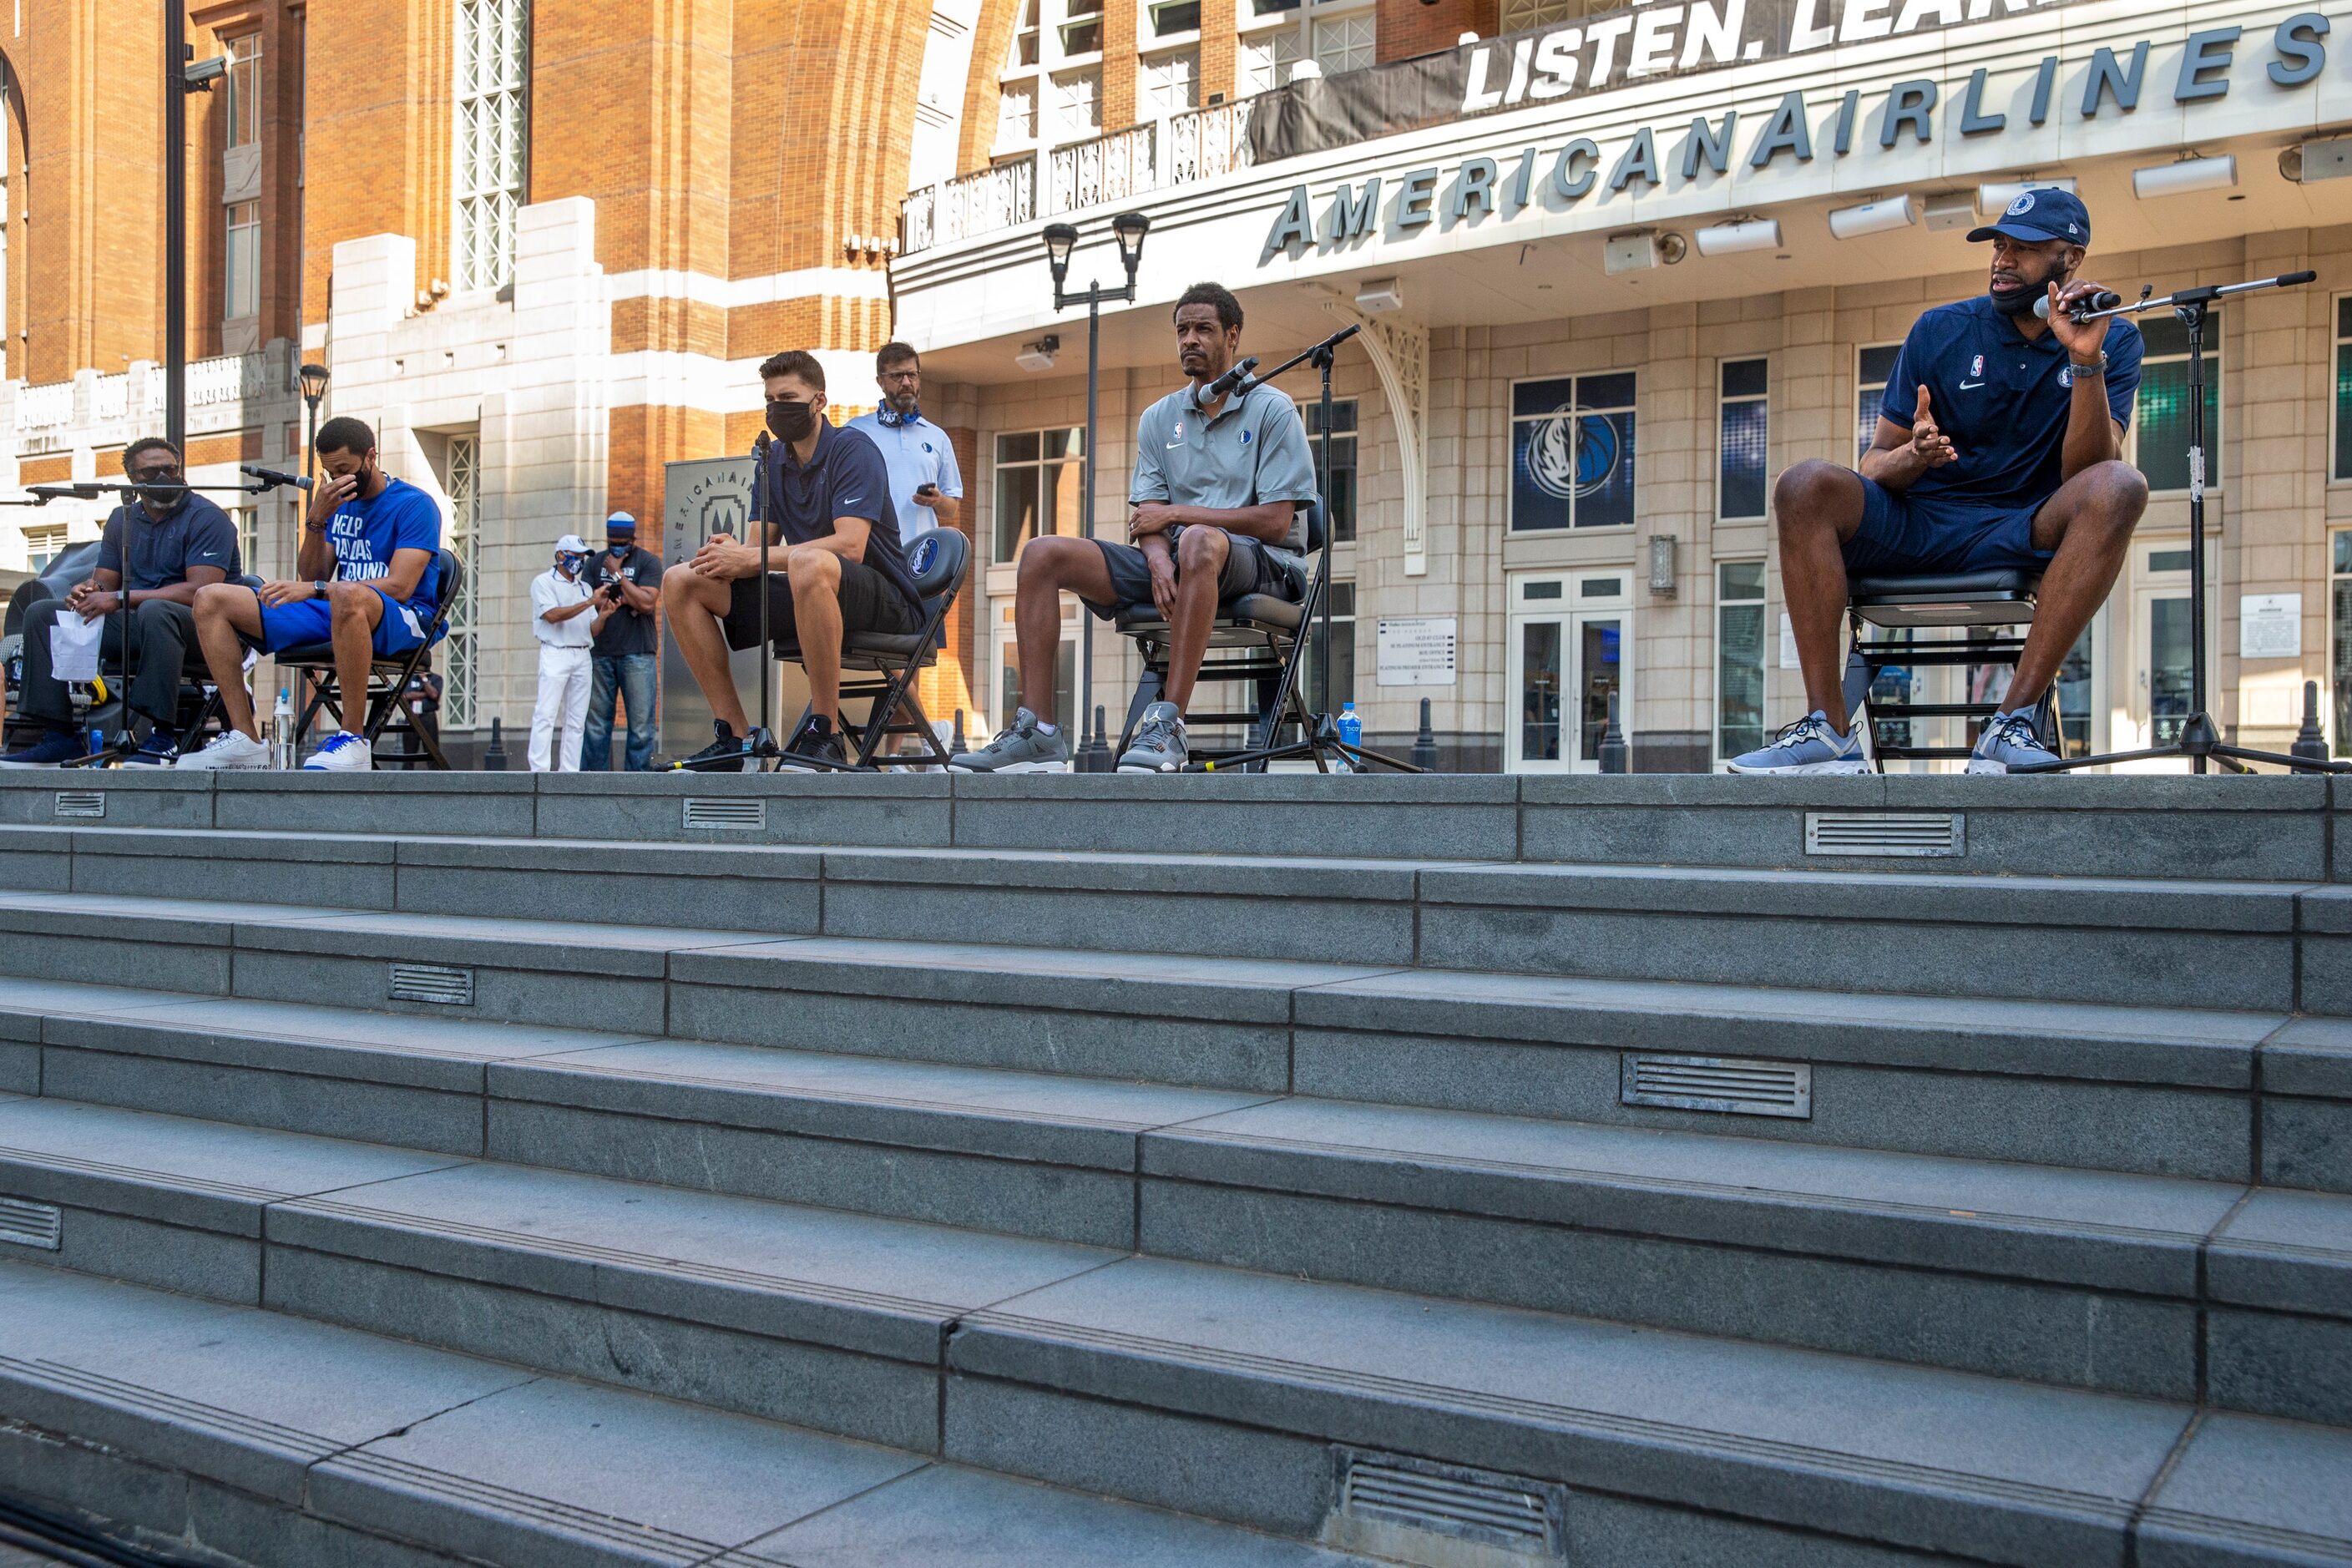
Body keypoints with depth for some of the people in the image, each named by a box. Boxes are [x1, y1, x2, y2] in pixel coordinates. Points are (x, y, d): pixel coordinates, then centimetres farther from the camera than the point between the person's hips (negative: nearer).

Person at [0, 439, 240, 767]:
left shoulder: (207, 518, -8)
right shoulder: (122, 519, 15)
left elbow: (200, 591, -21)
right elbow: (105, 580, 16)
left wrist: (120, 598, -23)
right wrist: (88, 590, -11)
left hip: (200, 630, -7)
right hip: (133, 628, 7)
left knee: (154, 611, -40)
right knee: (41, 613, -3)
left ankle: (164, 738, -38)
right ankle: (58, 736, -9)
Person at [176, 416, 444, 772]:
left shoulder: (414, 504, -5)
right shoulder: (339, 503, 17)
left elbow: (399, 586, -17)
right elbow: (312, 576, 12)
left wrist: (315, 590, -25)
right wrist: (316, 520, -5)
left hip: (400, 621, -8)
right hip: (334, 614, 8)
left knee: (348, 595, -45)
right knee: (210, 599, -1)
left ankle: (353, 739, -37)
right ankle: (245, 739, -11)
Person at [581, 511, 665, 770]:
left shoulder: (648, 562, 2)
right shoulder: (595, 563, 13)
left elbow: (646, 603, -11)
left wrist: (617, 573, -8)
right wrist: (623, 600, -6)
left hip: (638, 653, -3)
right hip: (600, 653, 3)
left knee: (641, 722, -5)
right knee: (597, 722, 4)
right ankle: (596, 776, 9)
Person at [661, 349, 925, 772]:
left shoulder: (853, 449, -10)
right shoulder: (774, 459, 13)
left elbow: (849, 547, -23)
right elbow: (761, 544, 11)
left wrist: (753, 560, -24)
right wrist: (728, 554, -15)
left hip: (886, 601, -8)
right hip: (805, 596, 8)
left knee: (809, 562, -42)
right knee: (681, 583, -4)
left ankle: (825, 733, -34)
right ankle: (735, 736, -8)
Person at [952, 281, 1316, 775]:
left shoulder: (1272, 410, 1)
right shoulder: (1159, 418, 17)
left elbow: (1275, 521, -9)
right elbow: (1146, 515, 8)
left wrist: (1177, 514, -7)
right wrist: (1158, 556, -17)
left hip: (1261, 565, -5)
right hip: (1175, 563, 6)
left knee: (1198, 542, -42)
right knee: (1042, 556, -11)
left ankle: (1169, 724, -42)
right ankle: (1037, 731, -20)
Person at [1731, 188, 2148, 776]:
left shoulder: (2114, 341, 5)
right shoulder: (1942, 330, 8)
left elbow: (2082, 473, -11)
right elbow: (1874, 467, 4)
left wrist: (2086, 362, -23)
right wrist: (1912, 456, -19)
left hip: (2022, 538, -1)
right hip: (1916, 525, 1)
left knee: (2119, 487, -31)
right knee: (1806, 484, -26)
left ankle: (2012, 722, -34)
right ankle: (1830, 732, -32)